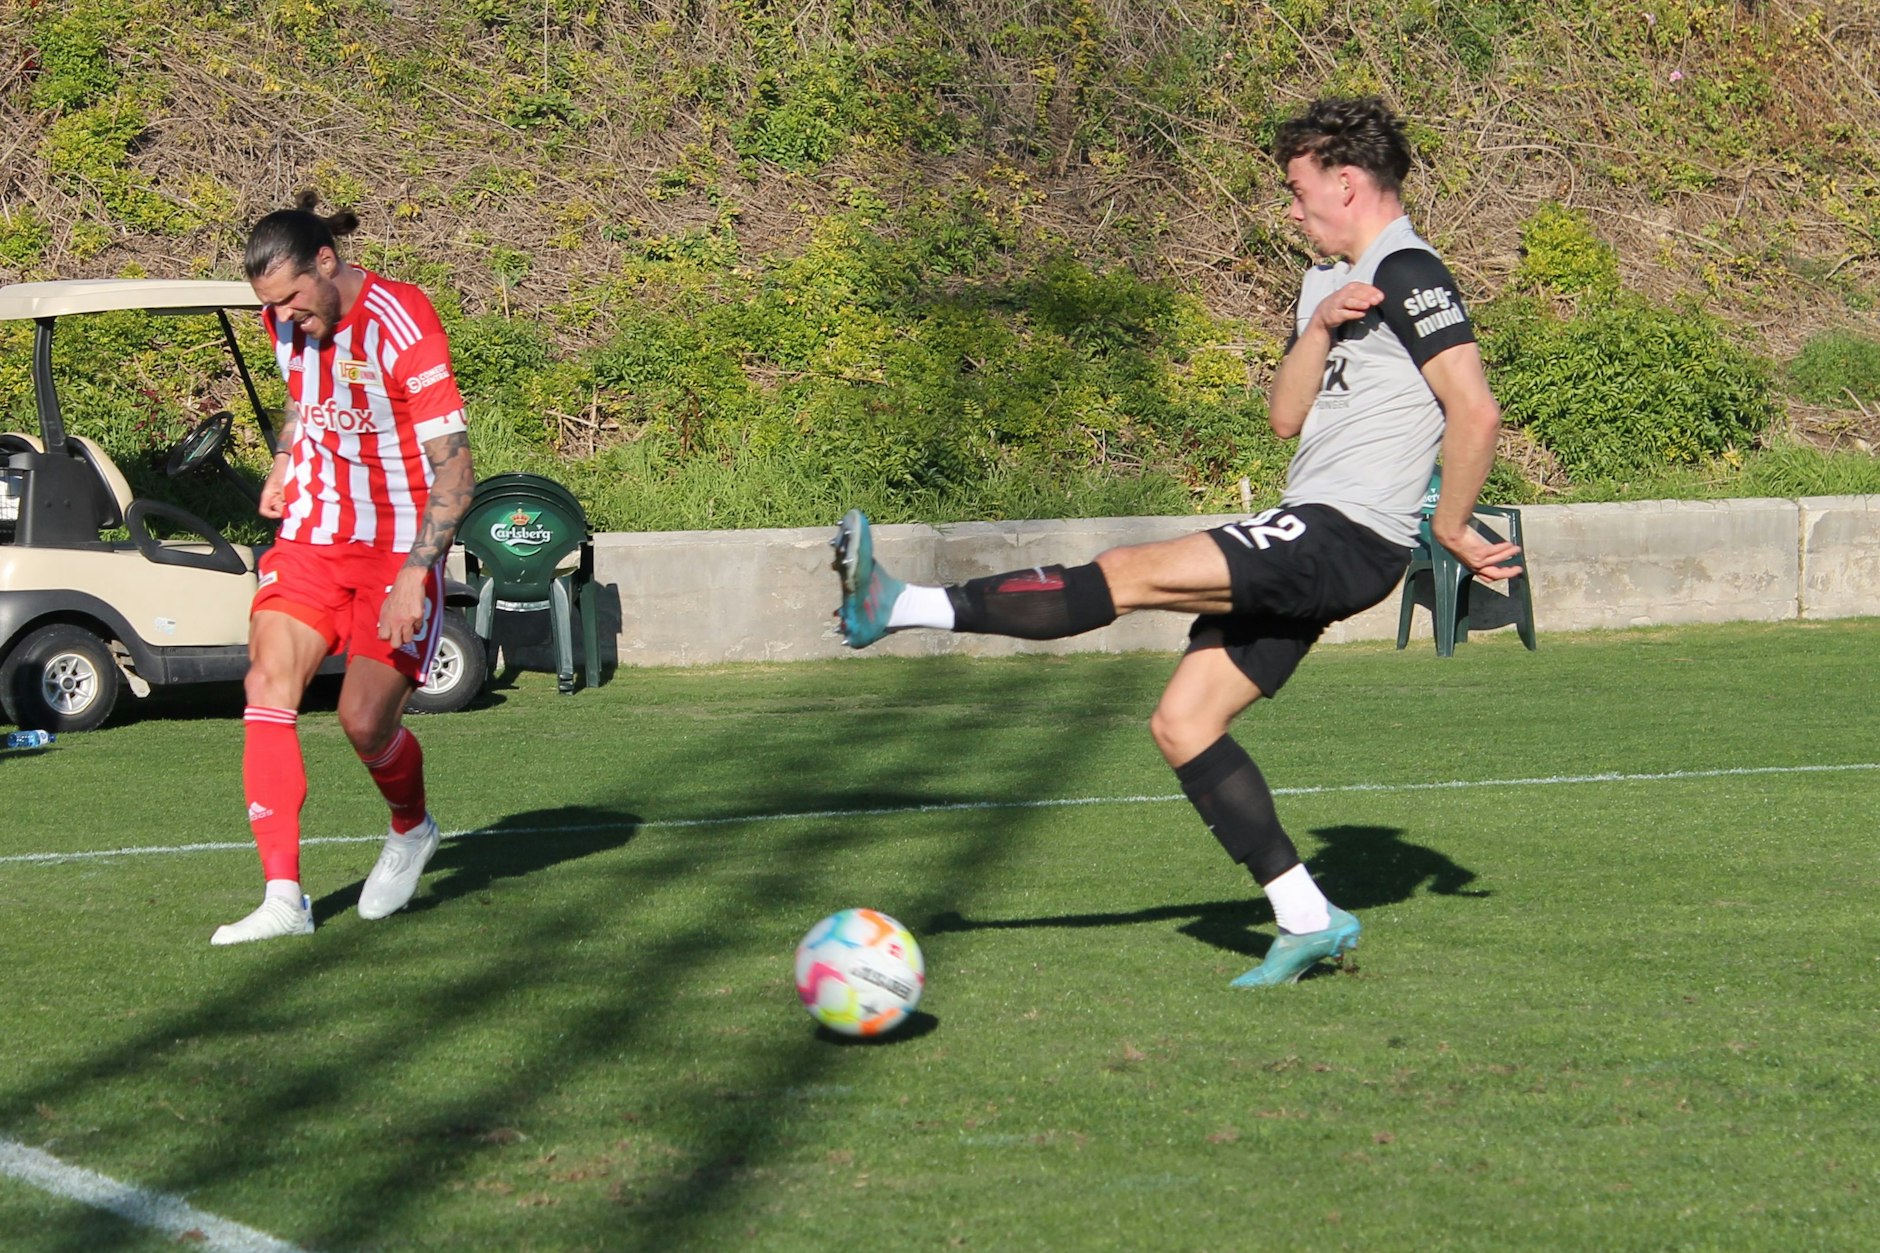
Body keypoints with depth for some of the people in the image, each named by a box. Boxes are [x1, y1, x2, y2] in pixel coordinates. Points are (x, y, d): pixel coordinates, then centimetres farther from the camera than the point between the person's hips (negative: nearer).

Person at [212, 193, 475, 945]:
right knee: (268, 680, -15)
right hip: (311, 536, 6)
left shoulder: (400, 325, -19)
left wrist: (413, 575, -28)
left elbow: (453, 471, -21)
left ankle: (411, 831, 24)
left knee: (365, 721, -12)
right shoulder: (290, 322, 3)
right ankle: (283, 898, -16)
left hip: (398, 546, -6)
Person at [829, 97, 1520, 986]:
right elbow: (1286, 415, 12)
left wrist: (1450, 528, -11)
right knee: (1182, 721, 4)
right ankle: (1306, 918, 4)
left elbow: (1476, 411, -17)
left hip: (1346, 536, -10)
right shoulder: (1329, 282, 21)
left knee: (1131, 573, -17)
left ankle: (907, 608, -20)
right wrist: (1319, 329, -5)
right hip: (1309, 542, 10)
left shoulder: (1409, 276, -9)